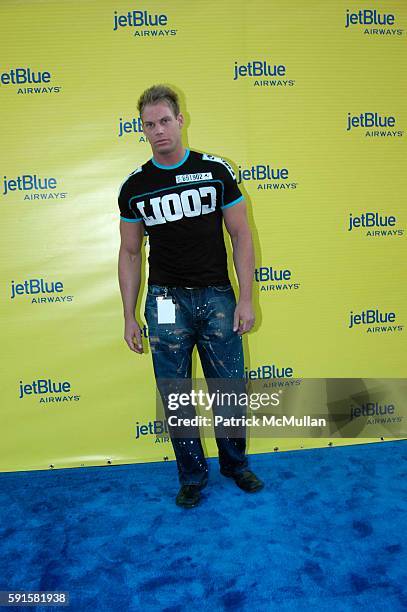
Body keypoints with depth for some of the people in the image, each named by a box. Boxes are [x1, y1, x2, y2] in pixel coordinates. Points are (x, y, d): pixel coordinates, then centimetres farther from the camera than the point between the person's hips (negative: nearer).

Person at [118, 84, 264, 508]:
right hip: (166, 301, 1)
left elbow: (240, 236, 1)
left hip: (217, 297, 0)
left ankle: (236, 464, 34)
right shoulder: (134, 187, 3)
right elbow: (130, 253, 8)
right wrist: (129, 317, 4)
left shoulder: (216, 171, 0)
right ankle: (192, 476, 28)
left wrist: (246, 298, -6)